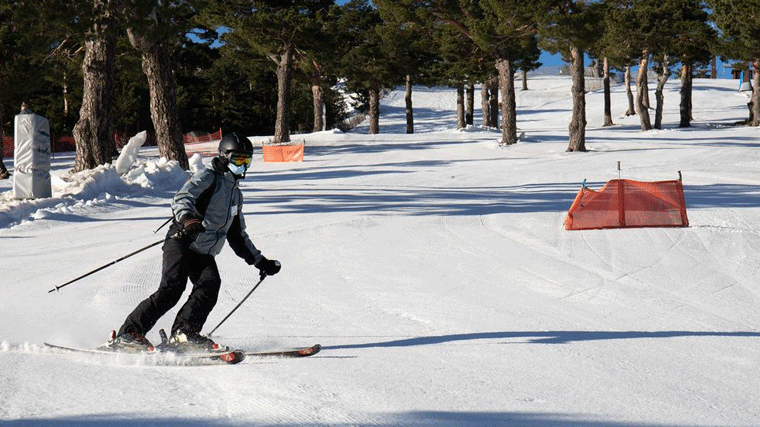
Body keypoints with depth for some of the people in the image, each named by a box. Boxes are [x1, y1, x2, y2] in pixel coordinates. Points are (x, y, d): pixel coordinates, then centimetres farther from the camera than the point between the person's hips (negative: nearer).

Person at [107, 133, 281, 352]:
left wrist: (260, 262, 29)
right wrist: (187, 219, -38)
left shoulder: (236, 194, 26)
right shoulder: (208, 177, 1)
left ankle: (183, 334, -25)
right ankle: (127, 334, -19)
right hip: (182, 241, -7)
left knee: (210, 284, -22)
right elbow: (182, 198, -17)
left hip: (205, 254, 7)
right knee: (172, 288, -22)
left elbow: (238, 237, 34)